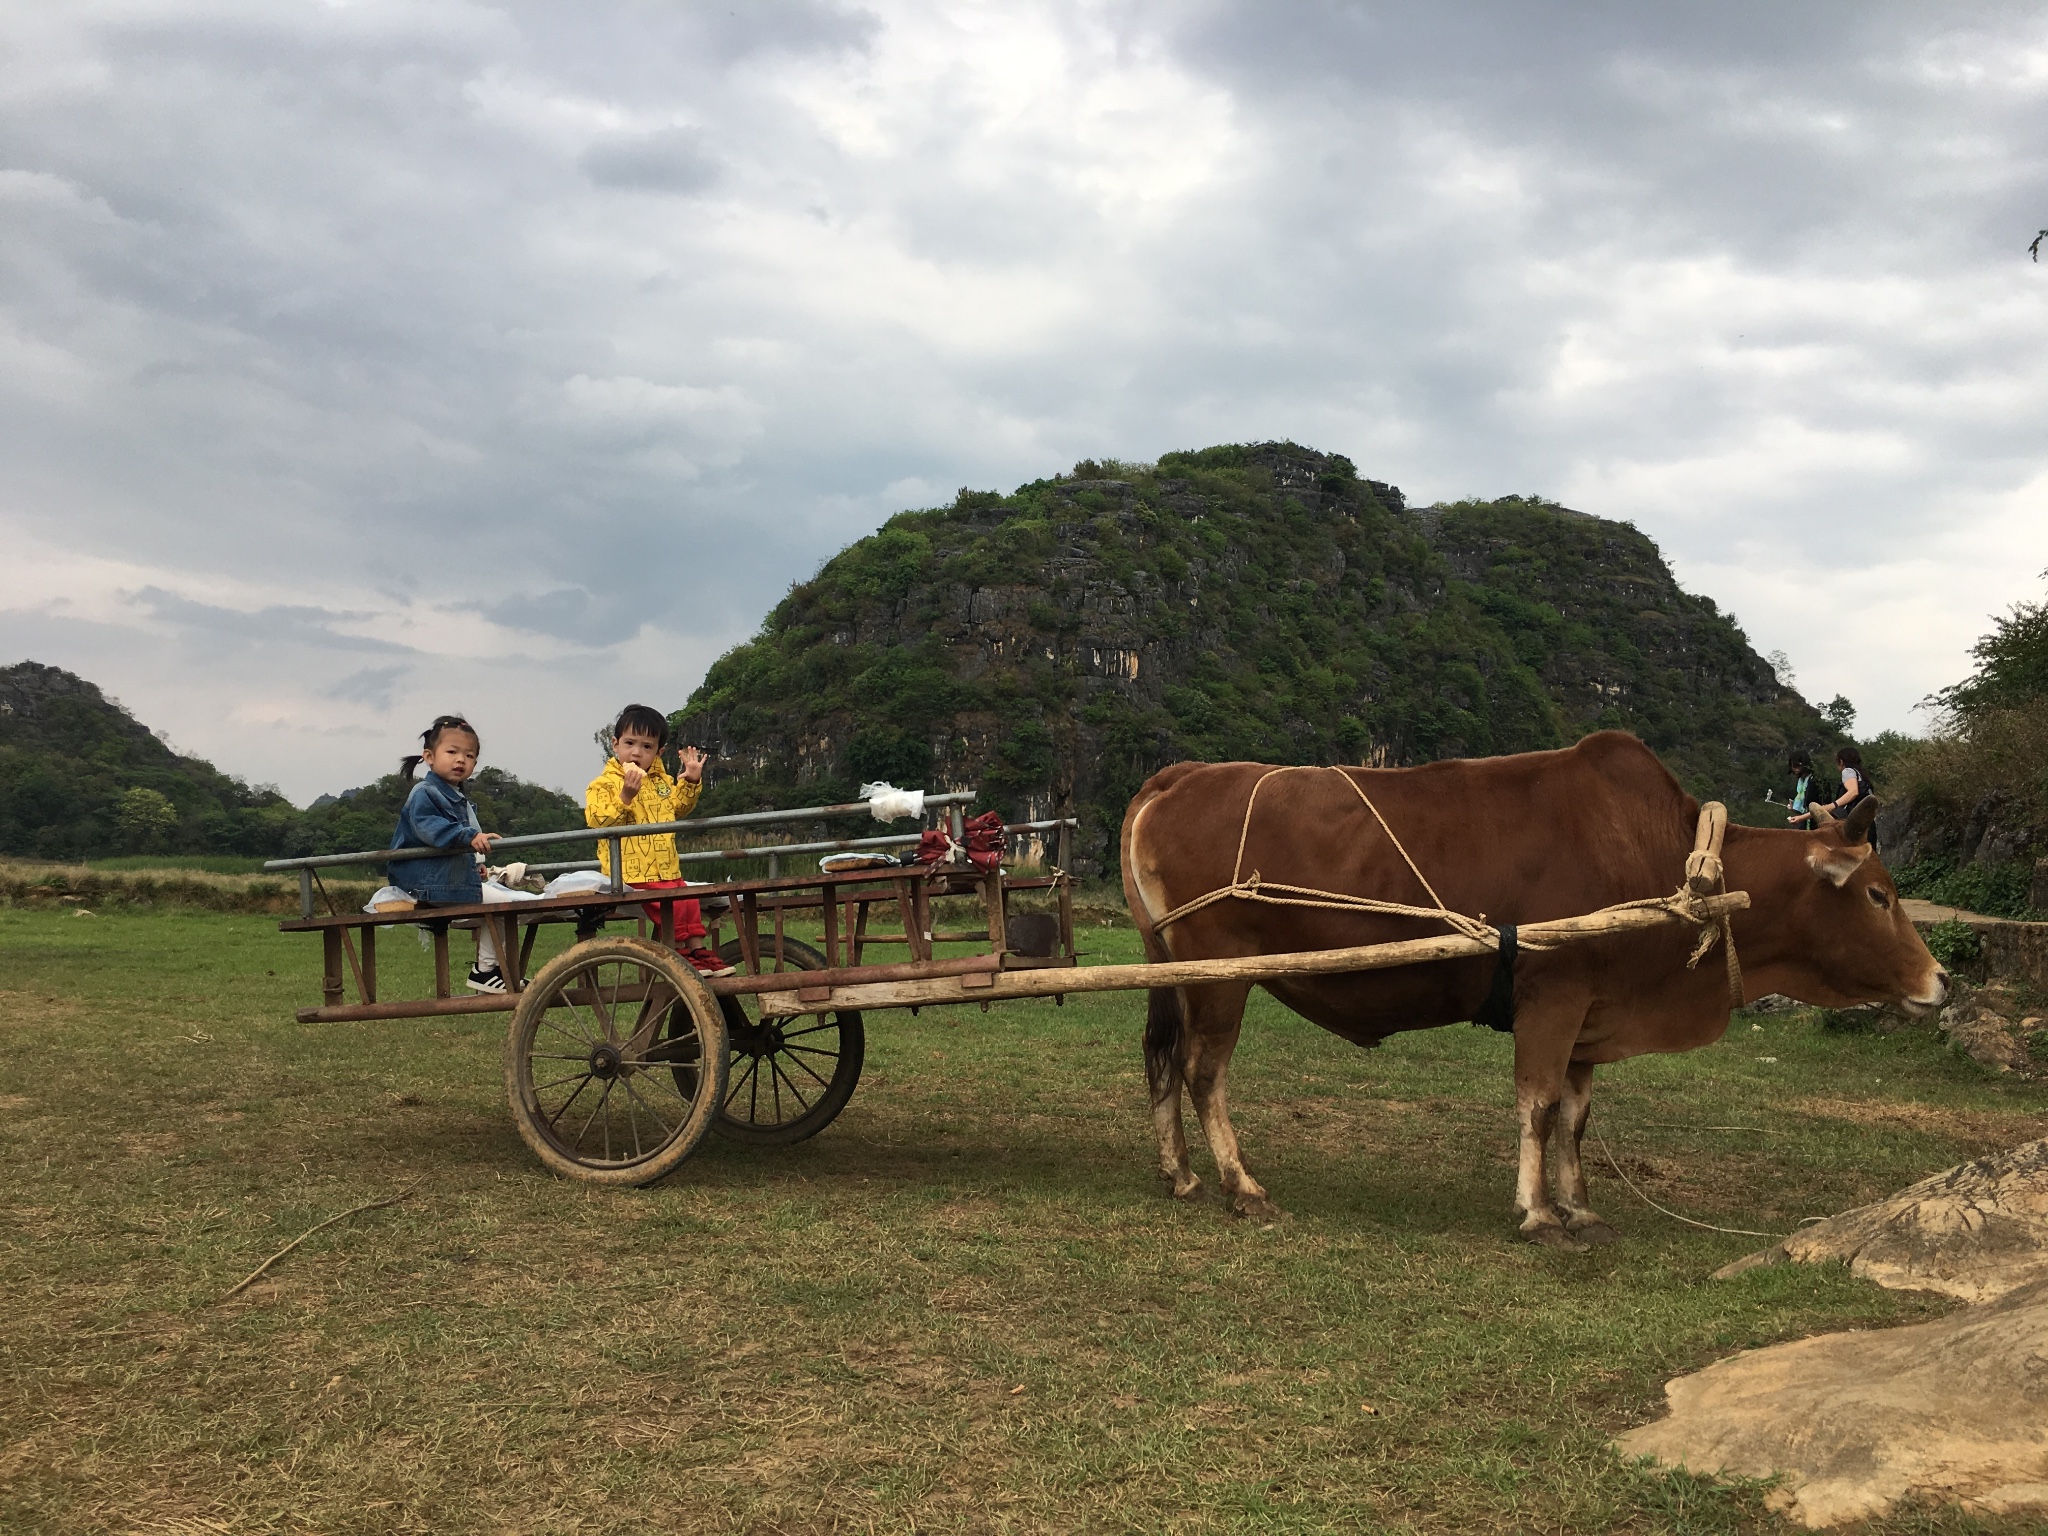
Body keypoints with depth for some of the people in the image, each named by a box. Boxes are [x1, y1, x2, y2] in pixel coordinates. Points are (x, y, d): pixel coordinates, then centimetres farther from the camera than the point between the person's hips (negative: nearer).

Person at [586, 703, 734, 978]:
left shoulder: (661, 781, 14)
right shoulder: (605, 784, -7)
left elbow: (678, 808, 28)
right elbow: (598, 821, -19)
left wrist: (691, 782, 14)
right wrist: (626, 796, -29)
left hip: (666, 868, 7)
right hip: (632, 872, -7)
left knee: (689, 902, 6)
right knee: (670, 904, -21)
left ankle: (698, 949, 18)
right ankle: (678, 952, -8)